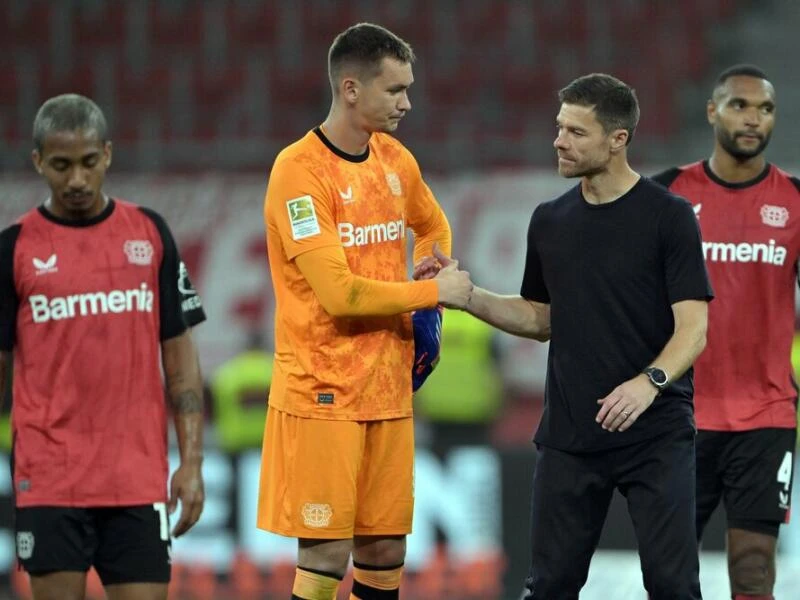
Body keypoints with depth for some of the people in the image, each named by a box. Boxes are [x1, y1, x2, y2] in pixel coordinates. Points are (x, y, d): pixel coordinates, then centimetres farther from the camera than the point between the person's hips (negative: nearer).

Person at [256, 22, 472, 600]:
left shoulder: (396, 160, 8)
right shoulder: (300, 169, -15)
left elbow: (432, 227, 29)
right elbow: (340, 293, -21)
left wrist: (427, 312, 12)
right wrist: (432, 292, -11)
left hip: (388, 388, 7)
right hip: (323, 391, -7)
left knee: (385, 550, 8)